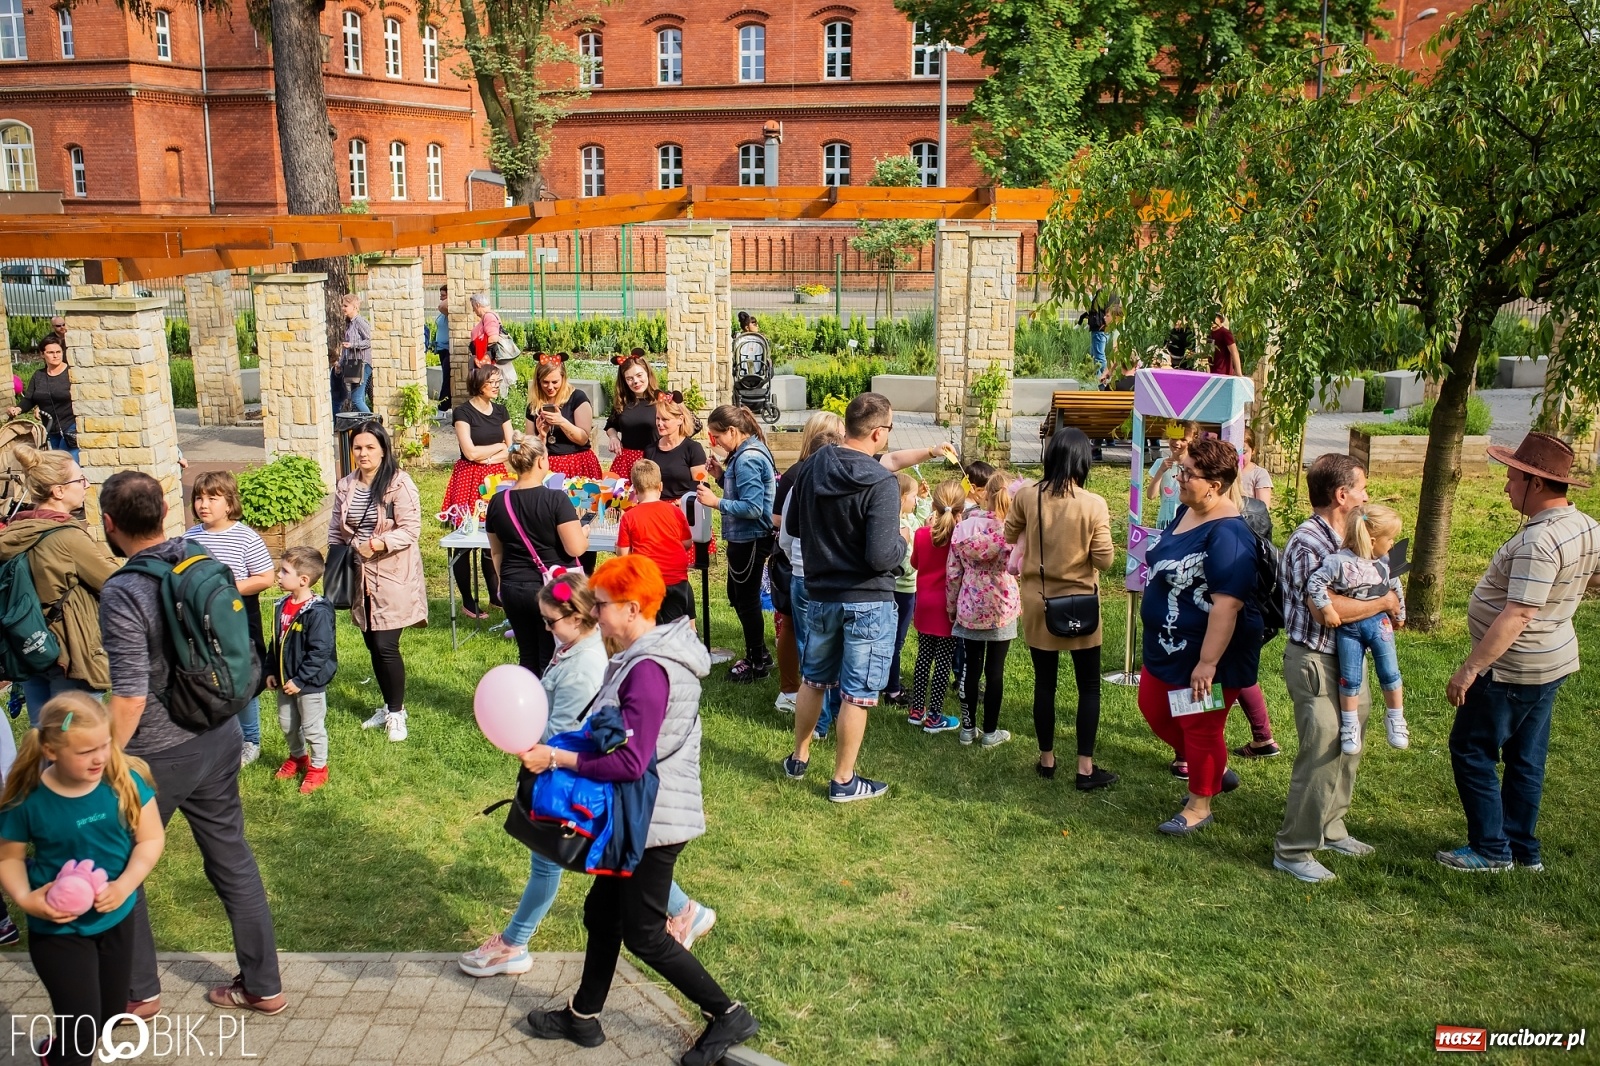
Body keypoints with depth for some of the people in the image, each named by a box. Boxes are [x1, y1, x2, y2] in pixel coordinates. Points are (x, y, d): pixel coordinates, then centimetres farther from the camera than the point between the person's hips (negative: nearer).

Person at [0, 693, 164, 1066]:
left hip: (116, 918, 3)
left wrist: (125, 885, -23)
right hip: (57, 928, -3)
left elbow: (151, 838, -9)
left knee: (111, 1013, 20)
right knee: (82, 1024, -4)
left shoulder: (125, 780, -17)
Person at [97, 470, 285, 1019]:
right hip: (220, 739, 6)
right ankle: (263, 985, 25)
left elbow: (130, 699, -22)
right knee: (233, 860, 16)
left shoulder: (123, 593, -22)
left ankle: (138, 993, 29)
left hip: (157, 756, -6)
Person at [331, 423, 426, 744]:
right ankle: (388, 706, 29)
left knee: (386, 646, -6)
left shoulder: (400, 483, -11)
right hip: (360, 579, 6)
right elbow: (335, 531, 13)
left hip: (393, 577, -5)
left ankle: (397, 712, 11)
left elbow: (410, 529, -15)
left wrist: (378, 543, -27)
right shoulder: (345, 486, 7)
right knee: (373, 646, 12)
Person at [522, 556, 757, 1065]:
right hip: (639, 814, 10)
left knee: (643, 934, 4)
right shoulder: (651, 655, 6)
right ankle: (583, 1017, 37)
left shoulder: (649, 671, -26)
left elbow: (629, 763, -28)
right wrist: (564, 749, 7)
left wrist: (555, 758, -22)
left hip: (654, 820, -10)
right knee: (602, 912, 20)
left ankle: (729, 1016, 16)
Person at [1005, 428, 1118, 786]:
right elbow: (1105, 560, -11)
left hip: (1037, 602, 3)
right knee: (1089, 687, 9)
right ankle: (1086, 768, 11)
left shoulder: (1027, 497, -8)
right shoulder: (1093, 505, -16)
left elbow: (1009, 536, 8)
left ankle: (1047, 759, 24)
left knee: (1045, 683, 14)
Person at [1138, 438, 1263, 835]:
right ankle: (1217, 770, 39)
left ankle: (1199, 805, 27)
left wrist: (1207, 663, -30)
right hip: (1167, 645, 10)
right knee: (1154, 709, 20)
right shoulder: (1186, 513, 2)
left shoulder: (1227, 534, -27)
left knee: (1200, 726, 6)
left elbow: (1227, 605, -31)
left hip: (1208, 651, -10)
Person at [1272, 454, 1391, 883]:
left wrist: (1383, 607, 3)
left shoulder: (1341, 538, 10)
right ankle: (1293, 850, 3)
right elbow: (1326, 608, -30)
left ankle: (1329, 829, 35)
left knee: (1346, 749, 19)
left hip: (1345, 658, 10)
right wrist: (1382, 603, -16)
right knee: (1322, 754, -8)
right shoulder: (1308, 543, -21)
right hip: (1314, 661, -10)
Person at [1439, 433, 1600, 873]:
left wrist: (1469, 669, -27)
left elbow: (1517, 617, -30)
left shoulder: (1538, 541, -28)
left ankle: (1491, 849, 10)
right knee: (1525, 757, 17)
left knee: (1471, 751, 3)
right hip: (1554, 660, 10)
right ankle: (1524, 849, 27)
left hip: (1513, 668, -9)